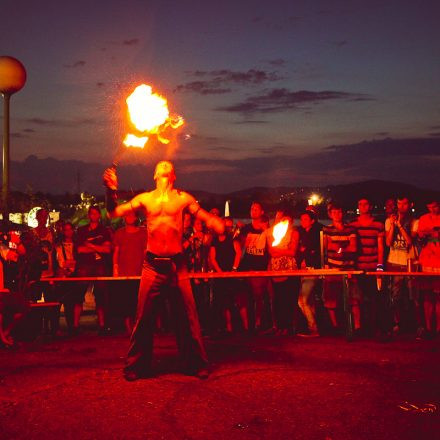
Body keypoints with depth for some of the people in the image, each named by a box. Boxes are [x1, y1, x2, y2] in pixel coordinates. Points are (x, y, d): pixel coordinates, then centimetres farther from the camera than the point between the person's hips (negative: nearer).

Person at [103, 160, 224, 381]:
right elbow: (113, 212, 7)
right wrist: (111, 190, -10)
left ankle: (196, 364, 16)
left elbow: (206, 217, 3)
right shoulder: (144, 198, 10)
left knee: (187, 316, 2)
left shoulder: (183, 198, 8)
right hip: (152, 265, 0)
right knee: (144, 317, 1)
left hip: (177, 264, 0)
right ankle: (136, 365, 14)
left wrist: (220, 226, -18)